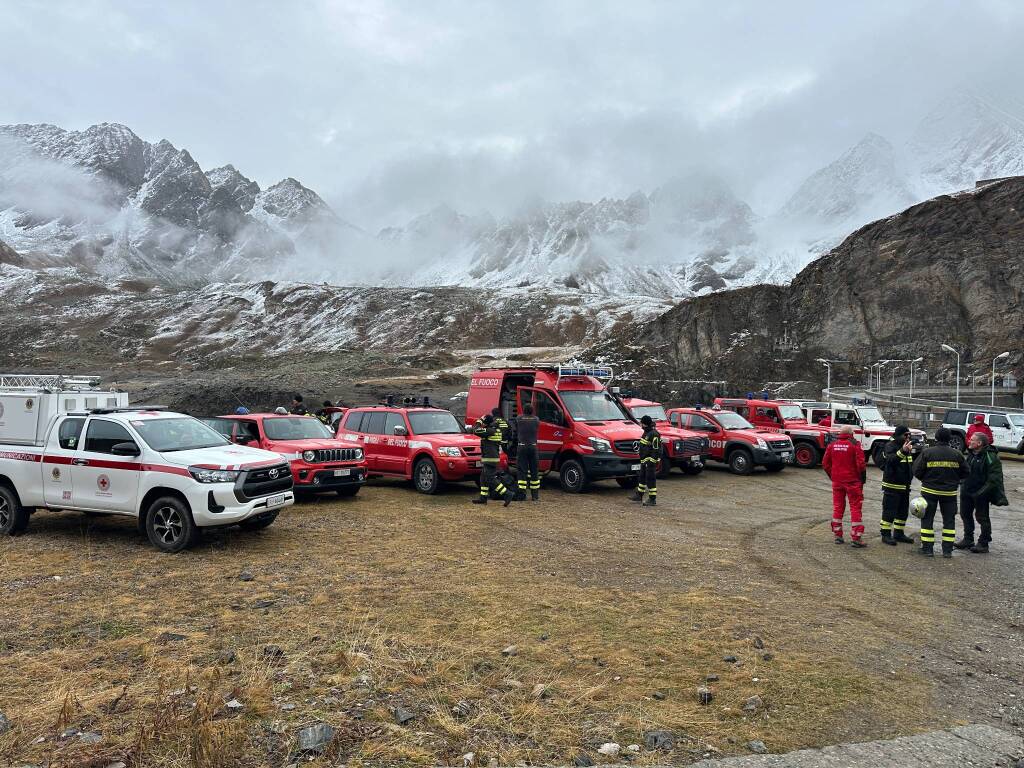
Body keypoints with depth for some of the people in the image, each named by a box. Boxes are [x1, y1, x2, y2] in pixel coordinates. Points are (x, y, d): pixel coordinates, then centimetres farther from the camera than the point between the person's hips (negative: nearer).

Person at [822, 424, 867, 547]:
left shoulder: (832, 445, 4)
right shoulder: (854, 445, -10)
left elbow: (825, 464, 7)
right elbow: (861, 464, -14)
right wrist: (863, 478, -1)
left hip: (836, 481, 4)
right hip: (852, 481, -4)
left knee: (837, 507, 12)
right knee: (855, 508, 1)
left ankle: (838, 536, 16)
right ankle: (856, 538, -2)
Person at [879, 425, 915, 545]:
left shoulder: (906, 447, 15)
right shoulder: (890, 446, -12)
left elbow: (911, 464, 28)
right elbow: (890, 460, -34)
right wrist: (902, 451, -45)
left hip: (905, 486, 9)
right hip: (892, 485, -9)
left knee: (903, 511, 14)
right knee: (889, 511, -5)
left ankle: (899, 534, 25)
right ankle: (886, 534, 2)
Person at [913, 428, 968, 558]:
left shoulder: (927, 452, -10)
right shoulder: (957, 454, -3)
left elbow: (917, 471, -8)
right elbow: (965, 473, 5)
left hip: (929, 491, -2)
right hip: (950, 492, 2)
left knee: (927, 519, 7)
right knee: (949, 520, 12)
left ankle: (927, 548, 7)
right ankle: (947, 550, 13)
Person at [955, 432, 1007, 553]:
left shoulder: (990, 457, -18)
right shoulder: (971, 454, 7)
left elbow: (994, 478, -20)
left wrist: (982, 492, -23)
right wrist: (963, 485, 14)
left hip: (980, 494, -8)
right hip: (967, 491, 8)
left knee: (982, 518, 2)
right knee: (965, 514, 16)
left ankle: (983, 544, 13)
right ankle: (968, 540, 30)